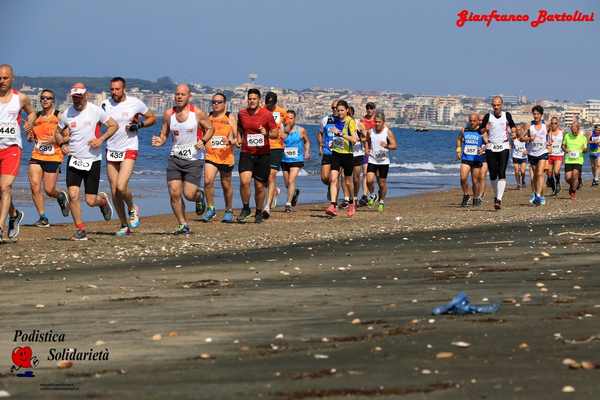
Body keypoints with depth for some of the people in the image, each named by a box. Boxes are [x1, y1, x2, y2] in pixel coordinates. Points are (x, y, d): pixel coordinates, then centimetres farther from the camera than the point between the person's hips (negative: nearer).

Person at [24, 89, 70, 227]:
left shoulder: (59, 116, -4)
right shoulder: (36, 117, 11)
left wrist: (54, 140, -19)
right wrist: (29, 131, 0)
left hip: (53, 157, -4)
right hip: (37, 155, 4)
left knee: (49, 190, -4)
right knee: (34, 185, -11)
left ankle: (61, 197, 33)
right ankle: (43, 218, 0)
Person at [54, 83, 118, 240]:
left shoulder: (95, 110, -5)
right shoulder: (66, 114, 2)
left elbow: (114, 125, 3)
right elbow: (58, 132, 16)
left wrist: (101, 139, -12)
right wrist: (62, 144, -5)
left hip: (92, 160, -2)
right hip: (74, 160, 2)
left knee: (91, 201, -1)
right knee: (73, 195, -15)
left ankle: (103, 200, 37)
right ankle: (80, 229, -1)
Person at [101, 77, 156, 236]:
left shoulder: (135, 103, -5)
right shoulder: (105, 104, 1)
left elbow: (152, 118, 7)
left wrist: (139, 124, -10)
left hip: (129, 151, -4)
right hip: (111, 151, 4)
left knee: (121, 187, -19)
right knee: (114, 191, 4)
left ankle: (132, 210, 12)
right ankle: (124, 226, 17)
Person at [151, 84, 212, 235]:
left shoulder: (197, 113, -7)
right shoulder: (169, 114, 1)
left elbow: (210, 128, 4)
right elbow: (164, 134, 11)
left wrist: (203, 141, -14)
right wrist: (160, 141, -12)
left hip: (194, 159, -3)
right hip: (175, 157, 3)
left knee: (189, 194, -8)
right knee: (174, 193, -6)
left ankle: (199, 196, 30)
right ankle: (183, 225, 9)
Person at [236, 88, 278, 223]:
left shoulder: (267, 114, -4)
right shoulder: (241, 114, 6)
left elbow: (276, 134, 0)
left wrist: (267, 133, -20)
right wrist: (239, 140, 9)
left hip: (262, 155, -1)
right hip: (246, 153, 1)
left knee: (259, 186, 4)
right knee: (244, 181, -18)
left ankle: (259, 212, 23)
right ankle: (245, 208, 2)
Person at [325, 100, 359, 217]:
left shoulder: (350, 121, -12)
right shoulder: (336, 120, 6)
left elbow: (354, 139, -23)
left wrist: (340, 134, -28)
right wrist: (333, 142, 9)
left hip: (347, 154, -4)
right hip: (336, 153, 4)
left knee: (348, 182, 11)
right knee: (333, 179, -14)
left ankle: (352, 204, 35)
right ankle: (333, 206, -20)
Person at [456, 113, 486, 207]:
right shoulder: (464, 130, 5)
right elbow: (459, 139, 23)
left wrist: (483, 149, -24)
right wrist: (458, 151, 15)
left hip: (477, 159, -1)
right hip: (465, 158, 2)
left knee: (475, 181, 5)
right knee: (463, 178, -15)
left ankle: (476, 198, 24)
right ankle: (466, 196, 6)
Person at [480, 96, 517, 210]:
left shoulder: (507, 115, 5)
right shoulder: (488, 116, 3)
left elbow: (513, 126, 21)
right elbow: (481, 131, 4)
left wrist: (514, 133, 1)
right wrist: (485, 129, -18)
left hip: (504, 148, -1)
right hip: (491, 148, 1)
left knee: (501, 174, -14)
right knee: (493, 175, 3)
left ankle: (499, 199, -19)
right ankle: (496, 195, 25)